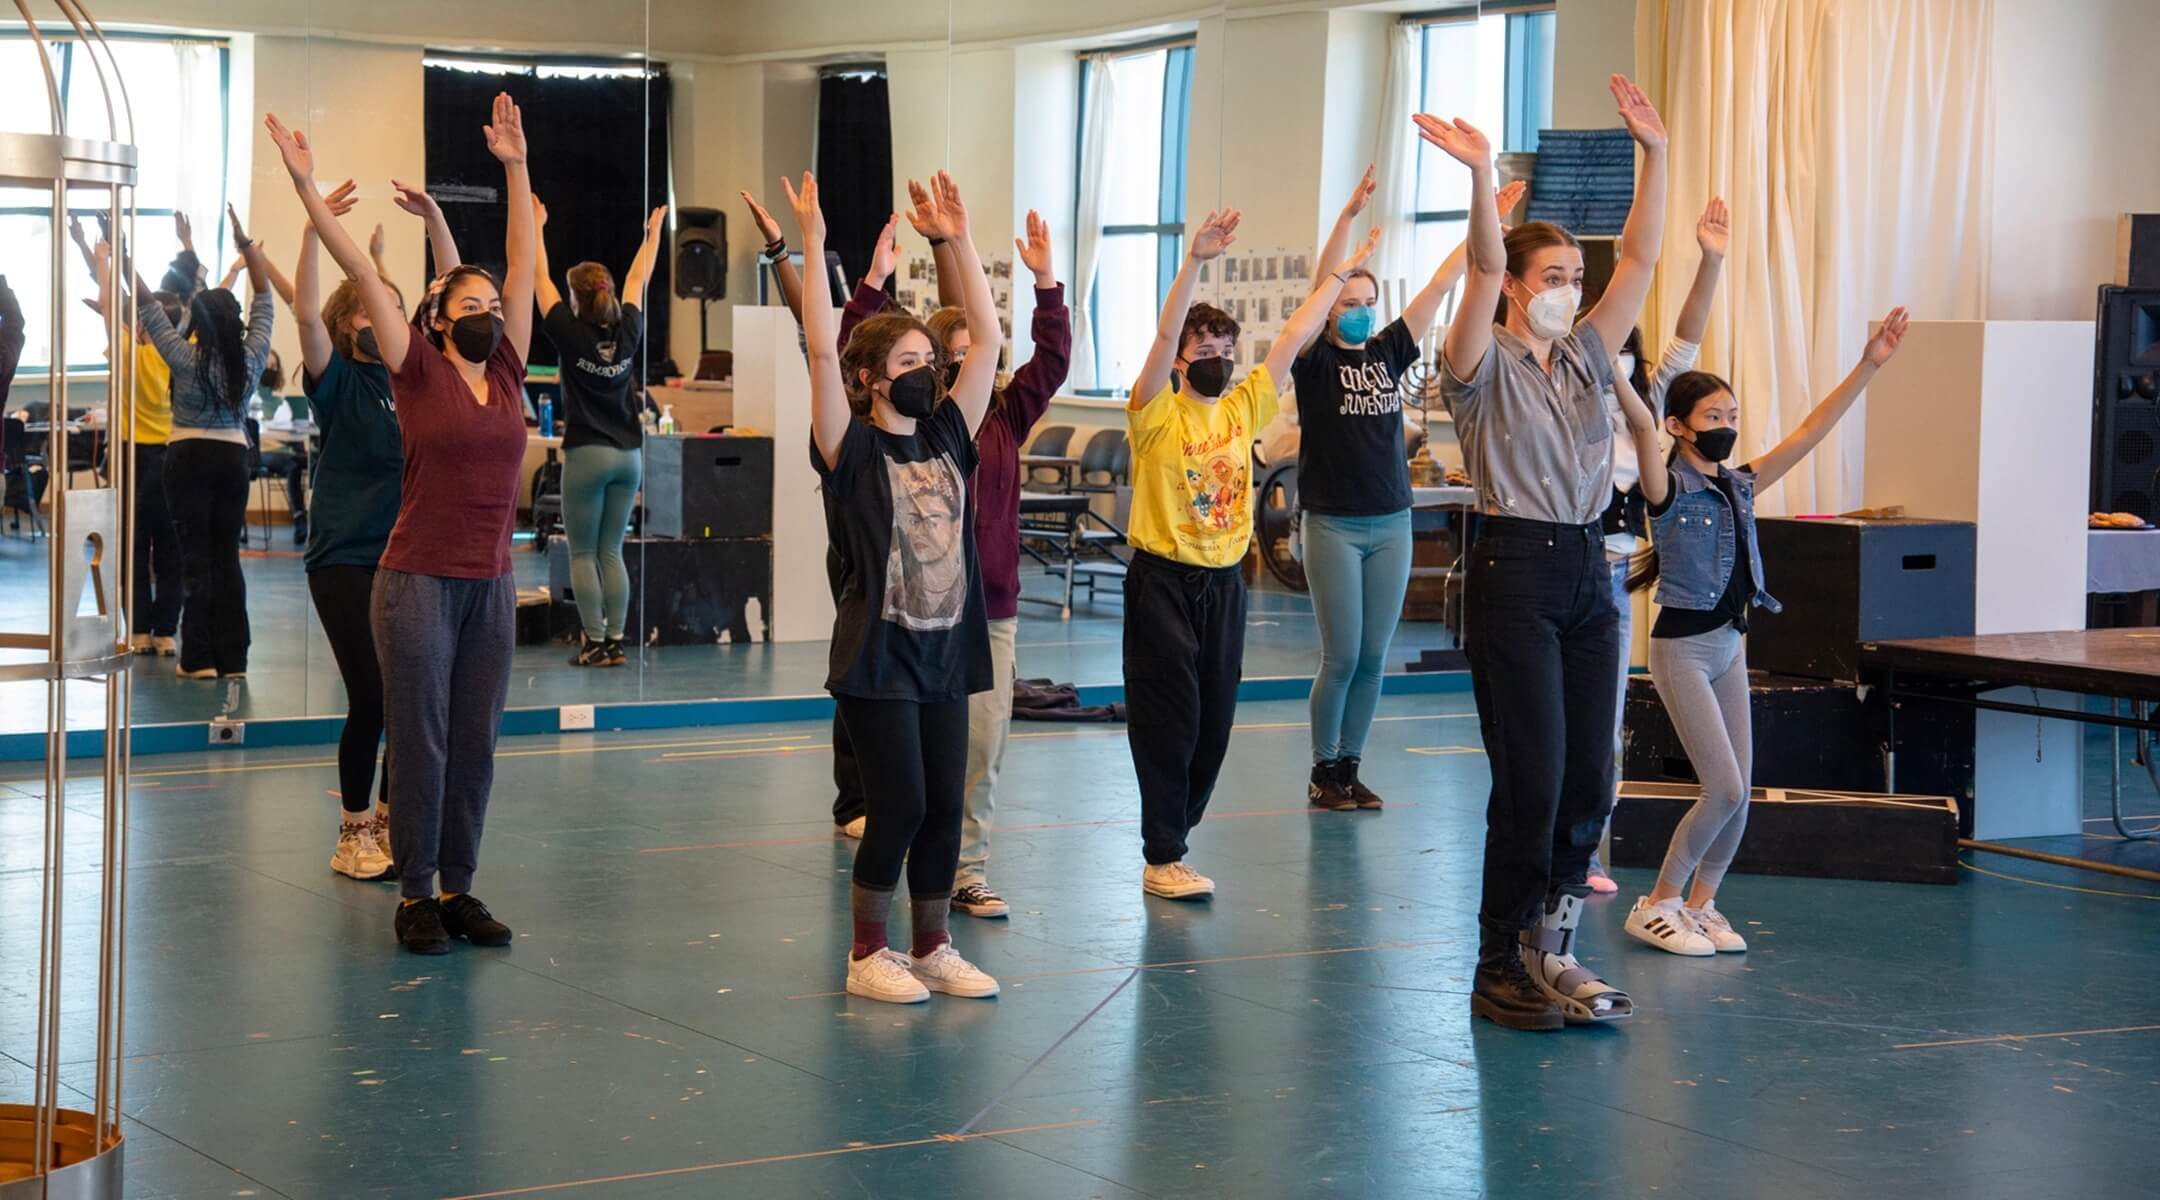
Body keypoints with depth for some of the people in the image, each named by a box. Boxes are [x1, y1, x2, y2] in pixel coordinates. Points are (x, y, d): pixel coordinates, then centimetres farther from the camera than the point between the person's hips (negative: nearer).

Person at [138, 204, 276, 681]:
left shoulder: (186, 360, -13)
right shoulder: (251, 358, -4)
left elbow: (149, 306, -11)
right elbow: (263, 297, 5)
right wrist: (246, 243, 6)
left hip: (190, 458, -4)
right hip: (234, 458, 4)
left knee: (196, 556, -2)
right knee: (227, 556, 7)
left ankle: (200, 657, -5)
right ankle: (232, 657, 6)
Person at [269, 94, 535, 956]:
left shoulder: (507, 371, 8)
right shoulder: (419, 371, -3)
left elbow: (522, 264, 10)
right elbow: (361, 272, -7)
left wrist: (514, 167, 11)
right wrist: (306, 188, -10)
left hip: (491, 587, 5)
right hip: (419, 584, -5)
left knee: (475, 746, 10)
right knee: (420, 744, 1)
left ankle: (459, 890, 19)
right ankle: (416, 895, 11)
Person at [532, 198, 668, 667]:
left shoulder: (571, 334, -10)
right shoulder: (629, 332, 1)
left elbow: (540, 279, 0)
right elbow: (638, 279, 16)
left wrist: (536, 226, 11)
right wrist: (653, 232, 29)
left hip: (587, 454, -5)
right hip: (628, 454, 5)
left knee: (583, 553, 2)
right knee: (611, 552, 9)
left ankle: (594, 642, -2)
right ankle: (615, 641, 5)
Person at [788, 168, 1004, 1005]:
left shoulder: (946, 438, 8)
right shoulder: (852, 451, -7)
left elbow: (988, 339, 7)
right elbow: (822, 350, -19)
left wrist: (959, 241, 4)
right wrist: (813, 245, -22)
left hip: (946, 650, 6)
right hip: (878, 653, -6)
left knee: (943, 807, 8)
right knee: (899, 806, -4)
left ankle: (932, 949, 21)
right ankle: (867, 956, 11)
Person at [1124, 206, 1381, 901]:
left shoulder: (1242, 409, 7)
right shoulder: (1157, 414, -7)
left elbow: (1292, 340, 8)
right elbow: (1165, 336, -21)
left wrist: (1341, 274, 9)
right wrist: (1194, 261, -31)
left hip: (1224, 581, 5)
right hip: (1163, 578, -5)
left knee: (1213, 720, 8)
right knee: (1168, 719, -4)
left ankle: (1174, 833, 23)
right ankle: (1162, 858, 3)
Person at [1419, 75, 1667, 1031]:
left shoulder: (1586, 358, 14)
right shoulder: (1484, 366, -3)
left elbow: (1641, 258, 8)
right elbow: (1483, 271, -20)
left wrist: (1654, 153, 0)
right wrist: (1482, 177, -33)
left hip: (1586, 569, 7)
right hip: (1513, 569, -6)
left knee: (1590, 776, 5)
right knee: (1531, 777, -7)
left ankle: (1550, 950, 17)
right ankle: (1501, 970, 3)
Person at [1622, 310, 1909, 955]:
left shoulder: (1740, 485, 7)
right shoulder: (1668, 488, -11)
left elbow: (1807, 434, 5)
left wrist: (1868, 366, 0)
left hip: (1730, 644, 7)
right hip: (1682, 647, -7)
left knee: (1738, 791, 5)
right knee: (1724, 789, -10)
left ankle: (1699, 904, 19)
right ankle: (1657, 906, 4)